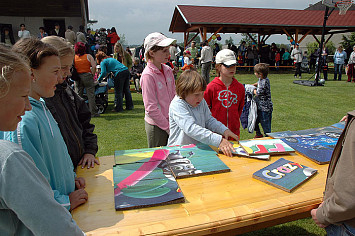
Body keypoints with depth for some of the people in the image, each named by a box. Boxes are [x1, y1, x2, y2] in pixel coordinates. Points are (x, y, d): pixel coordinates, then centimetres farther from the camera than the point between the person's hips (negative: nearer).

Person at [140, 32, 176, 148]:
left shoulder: (168, 70, 2)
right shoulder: (148, 75, -18)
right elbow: (151, 108, -19)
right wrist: (168, 127, -13)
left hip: (170, 121, 6)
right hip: (156, 125, -6)